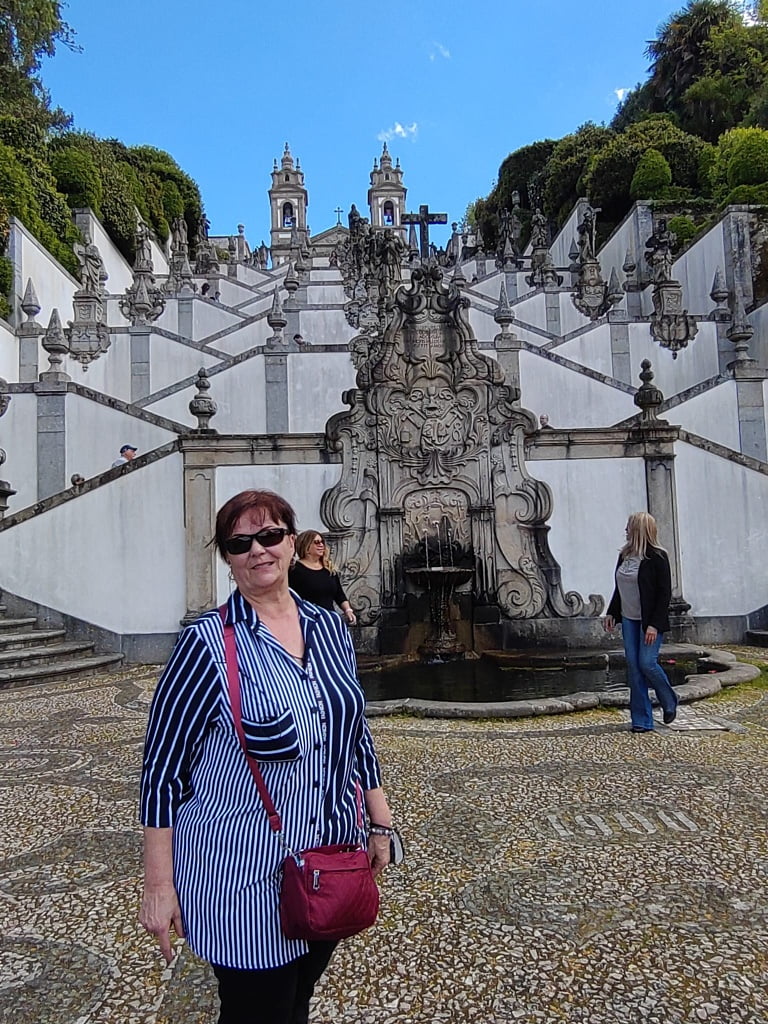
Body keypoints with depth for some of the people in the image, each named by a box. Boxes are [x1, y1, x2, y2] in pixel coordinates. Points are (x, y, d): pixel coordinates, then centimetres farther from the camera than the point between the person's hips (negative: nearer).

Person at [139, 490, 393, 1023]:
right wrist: (158, 885, -10)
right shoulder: (208, 643, -16)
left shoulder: (329, 628, 0)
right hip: (242, 878, -5)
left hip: (332, 863, 5)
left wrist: (381, 824, 11)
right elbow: (162, 767, -12)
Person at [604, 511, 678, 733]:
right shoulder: (625, 555, 8)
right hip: (629, 619, 6)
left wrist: (654, 625, -18)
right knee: (633, 667, 3)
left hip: (649, 621, -6)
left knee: (647, 663, -9)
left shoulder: (657, 557, -12)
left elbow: (664, 593, -13)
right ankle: (642, 720, 10)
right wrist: (611, 613, 13)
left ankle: (669, 702, 21)